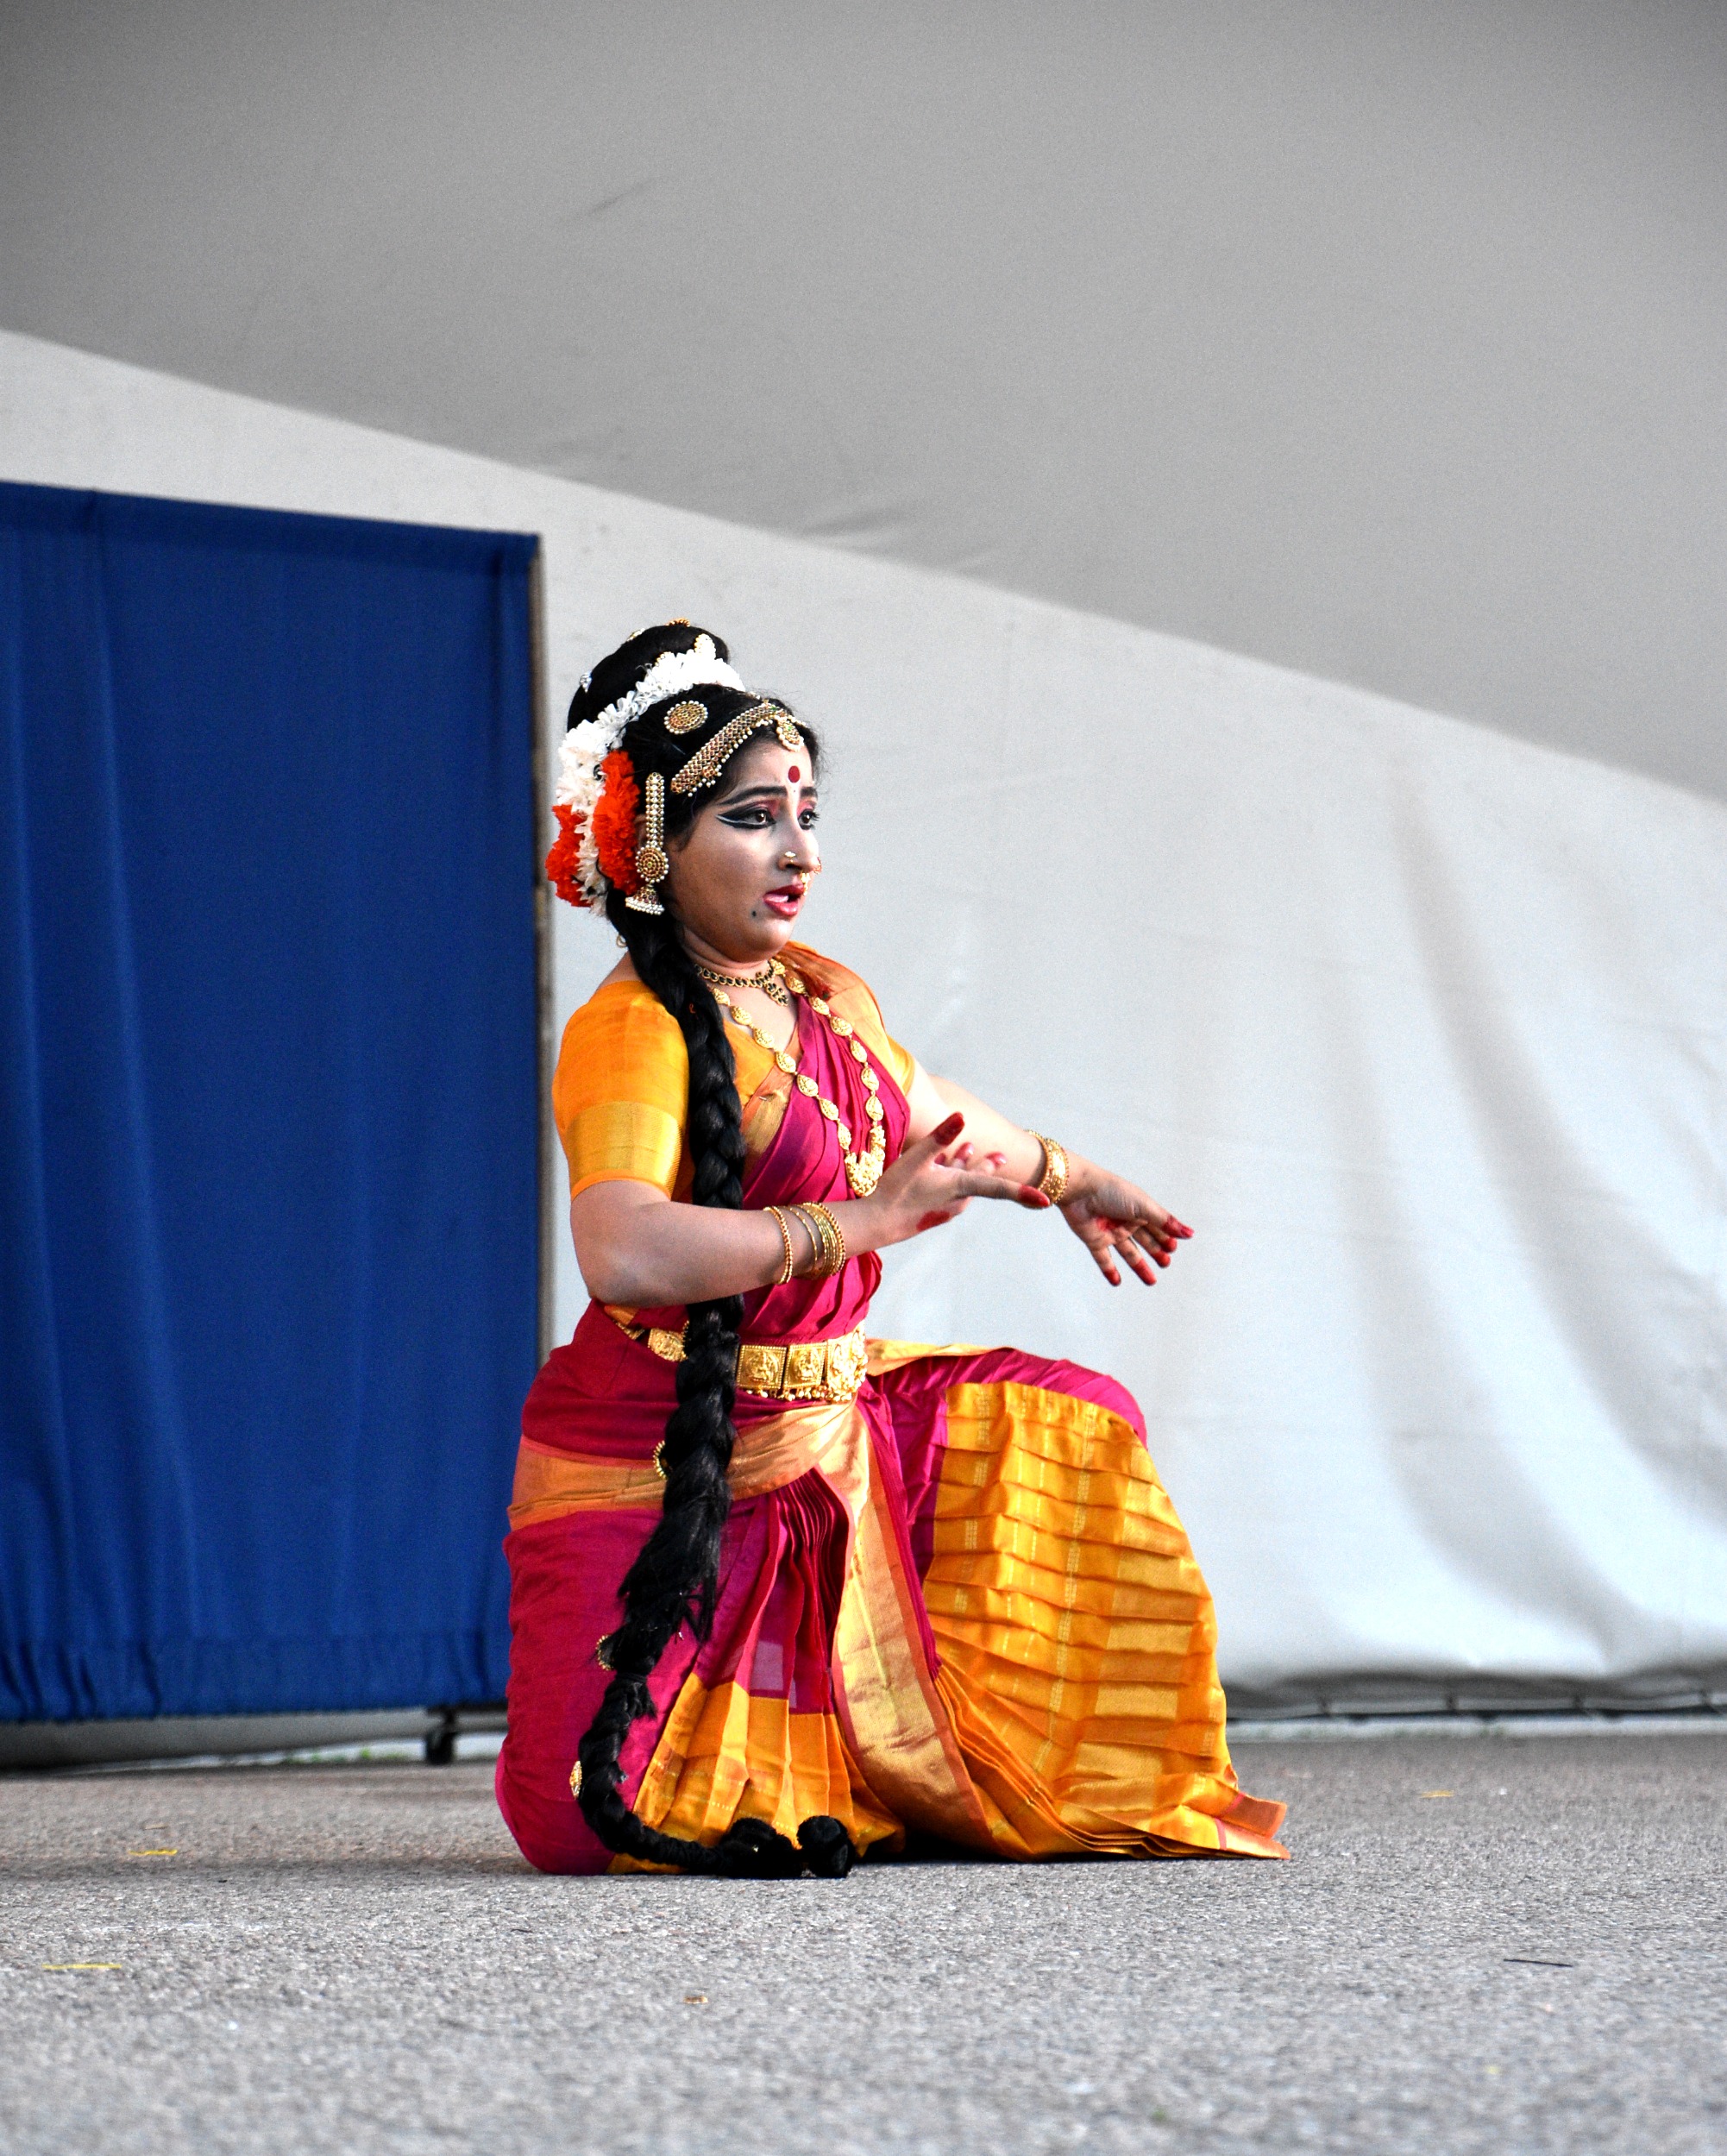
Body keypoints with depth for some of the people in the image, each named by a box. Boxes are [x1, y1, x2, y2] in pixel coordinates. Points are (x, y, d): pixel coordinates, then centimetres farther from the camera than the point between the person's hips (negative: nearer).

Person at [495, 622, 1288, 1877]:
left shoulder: (828, 1000, 6)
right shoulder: (631, 1032, -20)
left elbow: (929, 1112, 30)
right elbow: (626, 1256, -38)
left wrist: (1065, 1177, 46)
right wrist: (860, 1221, -29)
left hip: (829, 1436, 8)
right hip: (664, 1471, -8)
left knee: (1069, 1429, 15)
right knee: (591, 1824, -15)